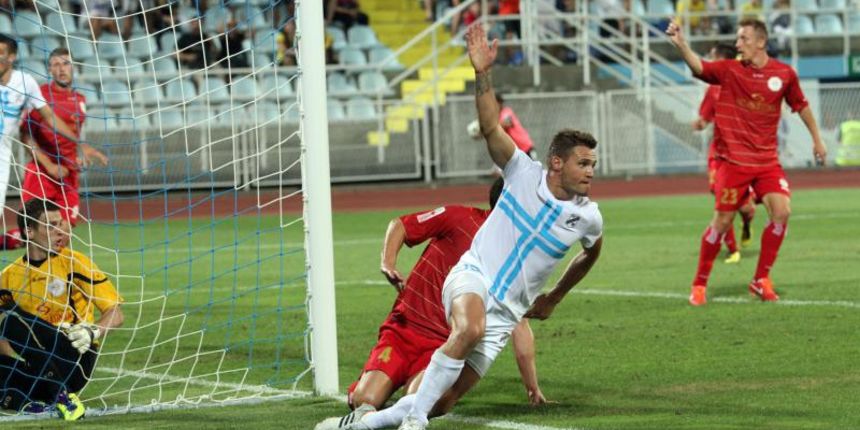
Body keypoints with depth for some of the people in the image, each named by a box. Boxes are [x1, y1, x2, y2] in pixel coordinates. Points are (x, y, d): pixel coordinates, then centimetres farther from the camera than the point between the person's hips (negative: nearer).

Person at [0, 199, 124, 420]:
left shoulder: (73, 263, 2)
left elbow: (115, 315, -1)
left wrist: (92, 332, -21)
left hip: (75, 357, -3)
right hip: (34, 367, 3)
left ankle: (63, 397, -23)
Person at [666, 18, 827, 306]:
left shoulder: (785, 74, 2)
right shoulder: (729, 70, -5)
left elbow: (801, 105, 17)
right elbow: (699, 67, -22)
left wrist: (816, 139, 22)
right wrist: (680, 44, -39)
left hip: (767, 160, 2)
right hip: (734, 160, -2)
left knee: (782, 211, -13)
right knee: (722, 221, -2)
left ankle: (761, 280, 3)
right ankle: (699, 284, 13)